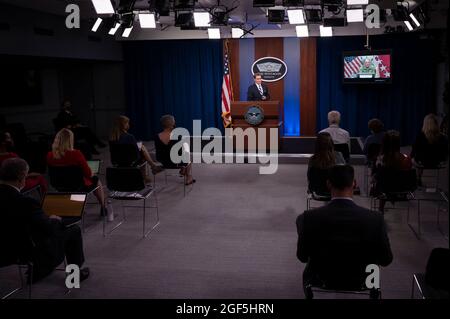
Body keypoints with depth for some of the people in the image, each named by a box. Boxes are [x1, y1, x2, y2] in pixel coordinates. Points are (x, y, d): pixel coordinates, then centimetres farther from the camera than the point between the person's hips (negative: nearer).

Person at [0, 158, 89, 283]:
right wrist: (53, 220, -1)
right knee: (74, 230, 8)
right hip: (30, 253, -8)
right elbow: (49, 229, -23)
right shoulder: (25, 202, -31)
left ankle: (36, 271, 37)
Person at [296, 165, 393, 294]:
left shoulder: (309, 217, -24)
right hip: (360, 284, 1)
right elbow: (386, 260, -10)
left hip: (321, 283, 0)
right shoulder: (375, 219, -24)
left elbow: (302, 257, -9)